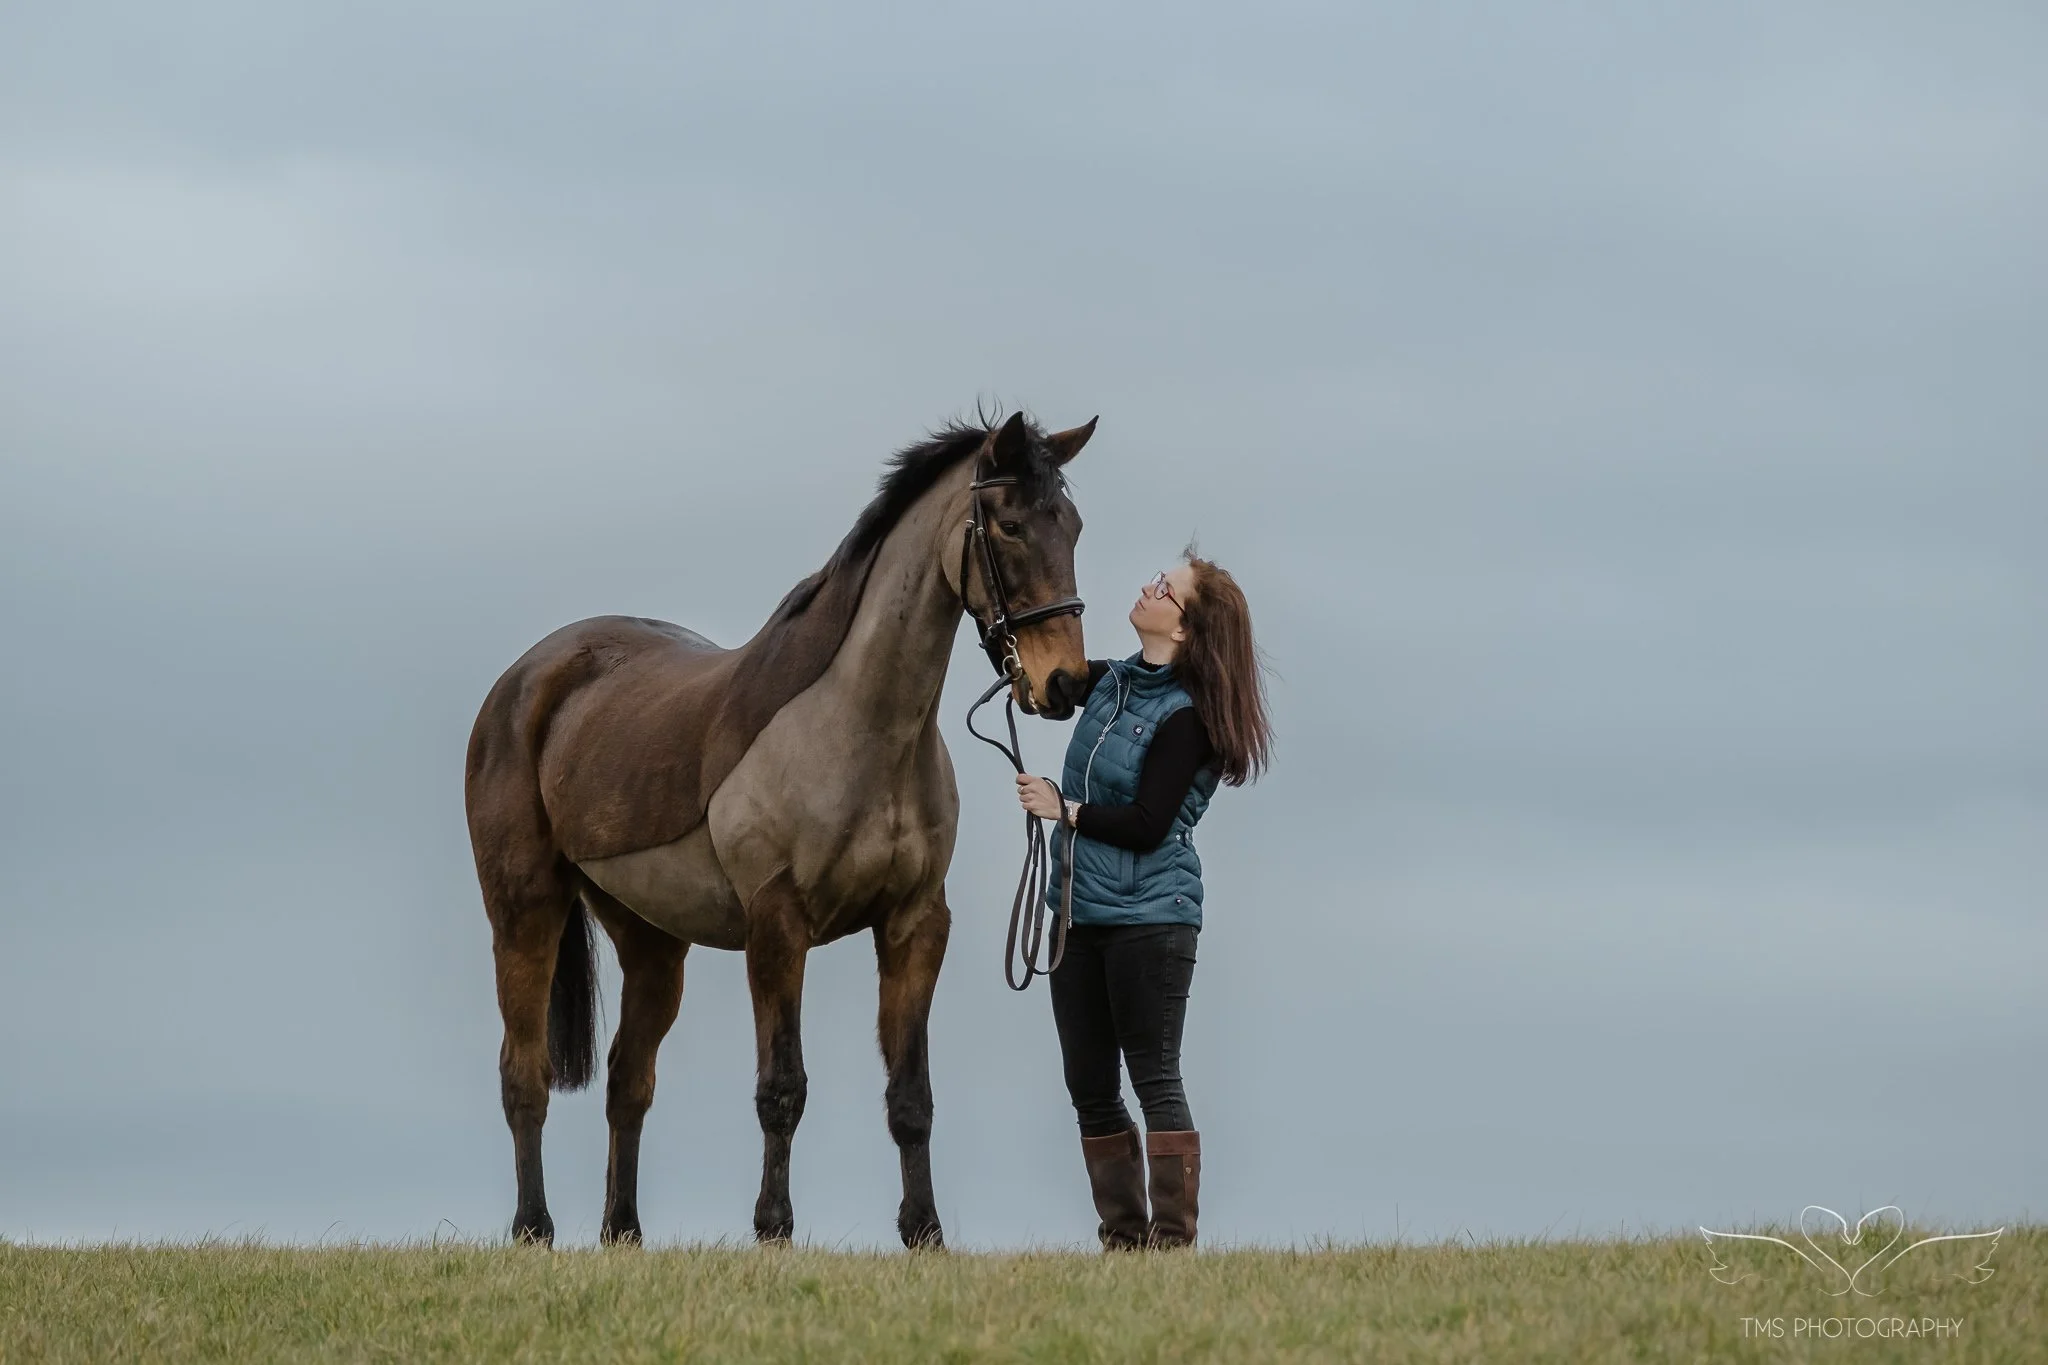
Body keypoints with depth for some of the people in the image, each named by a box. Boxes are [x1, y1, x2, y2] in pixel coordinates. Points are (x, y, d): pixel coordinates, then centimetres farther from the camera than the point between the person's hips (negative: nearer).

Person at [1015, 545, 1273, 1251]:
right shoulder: (1113, 682, 8)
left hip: (1149, 919, -8)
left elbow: (1147, 826, -19)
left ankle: (1173, 1239, -8)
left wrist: (1065, 808, -11)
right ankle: (1122, 1239, 14)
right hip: (1083, 915, 8)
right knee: (1089, 1088, 9)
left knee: (1155, 1080, -8)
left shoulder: (1185, 717, -15)